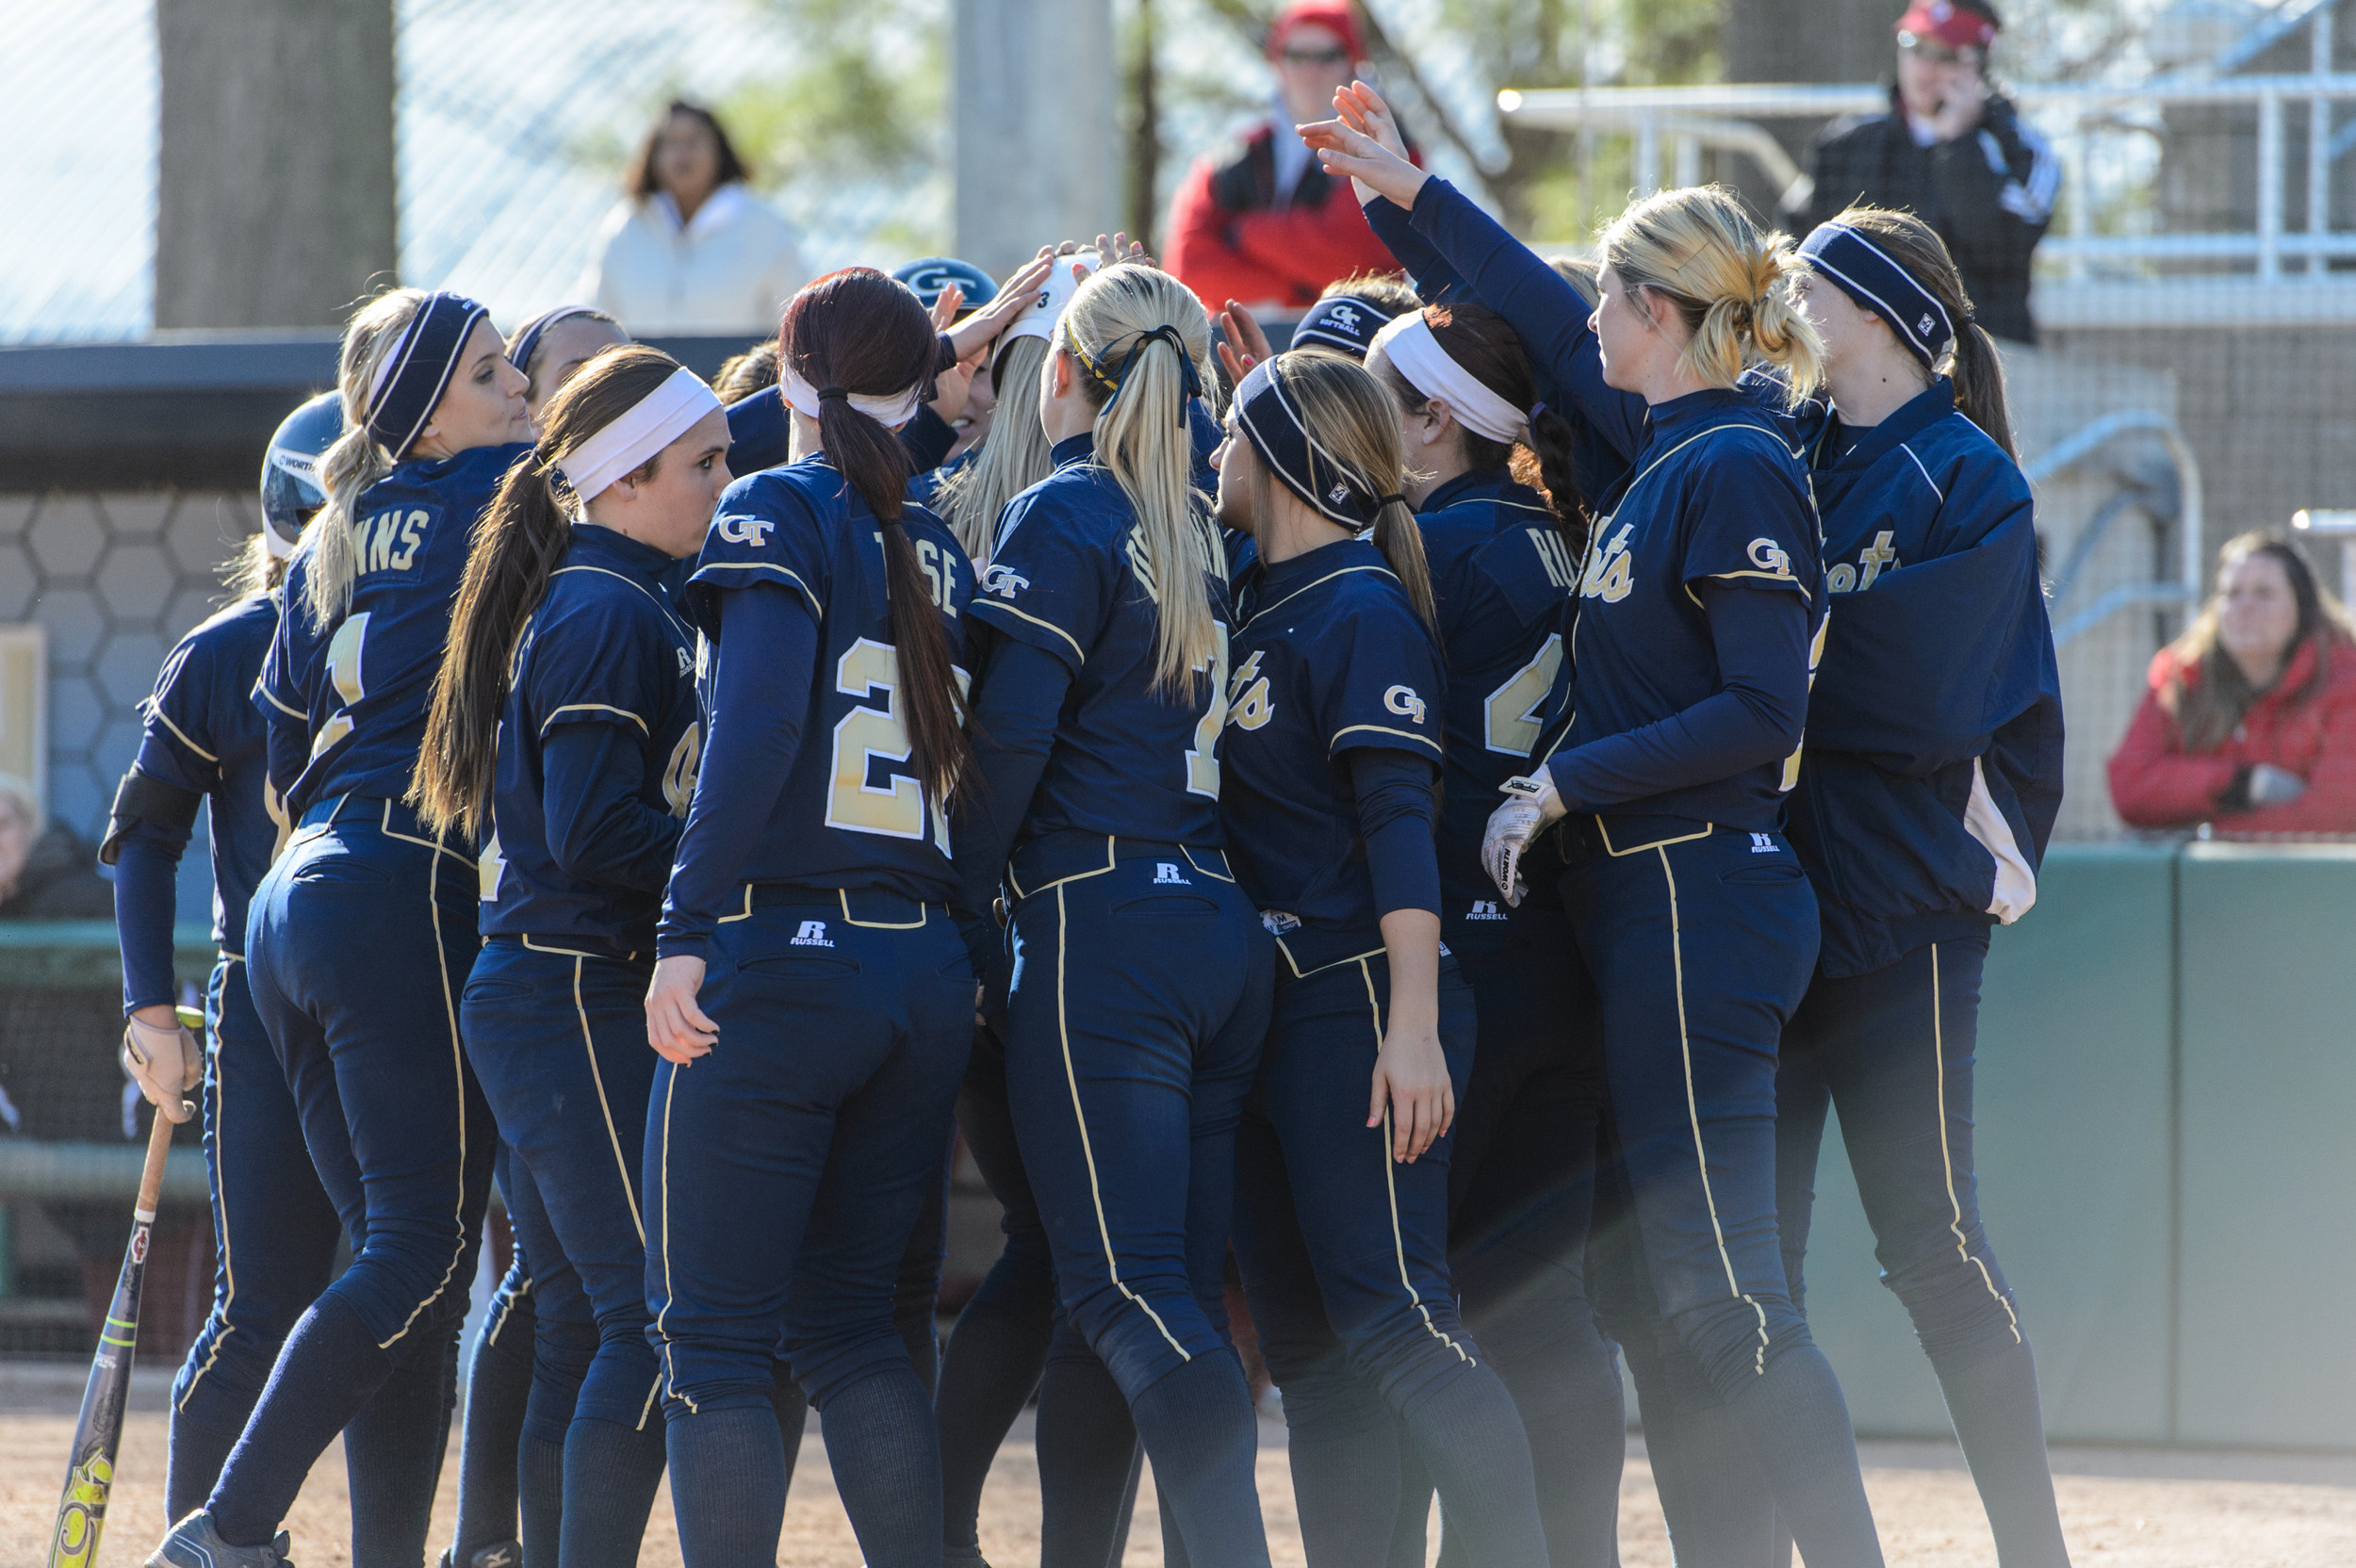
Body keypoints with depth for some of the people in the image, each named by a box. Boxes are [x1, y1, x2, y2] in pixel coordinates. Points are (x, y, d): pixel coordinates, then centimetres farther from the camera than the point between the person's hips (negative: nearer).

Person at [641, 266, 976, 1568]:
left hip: (777, 965, -6)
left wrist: (684, 931, -20)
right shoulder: (945, 553, 14)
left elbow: (757, 720, -17)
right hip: (930, 974, 6)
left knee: (714, 1341, -2)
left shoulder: (776, 511, -5)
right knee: (849, 1322, 14)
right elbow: (983, 761, 12)